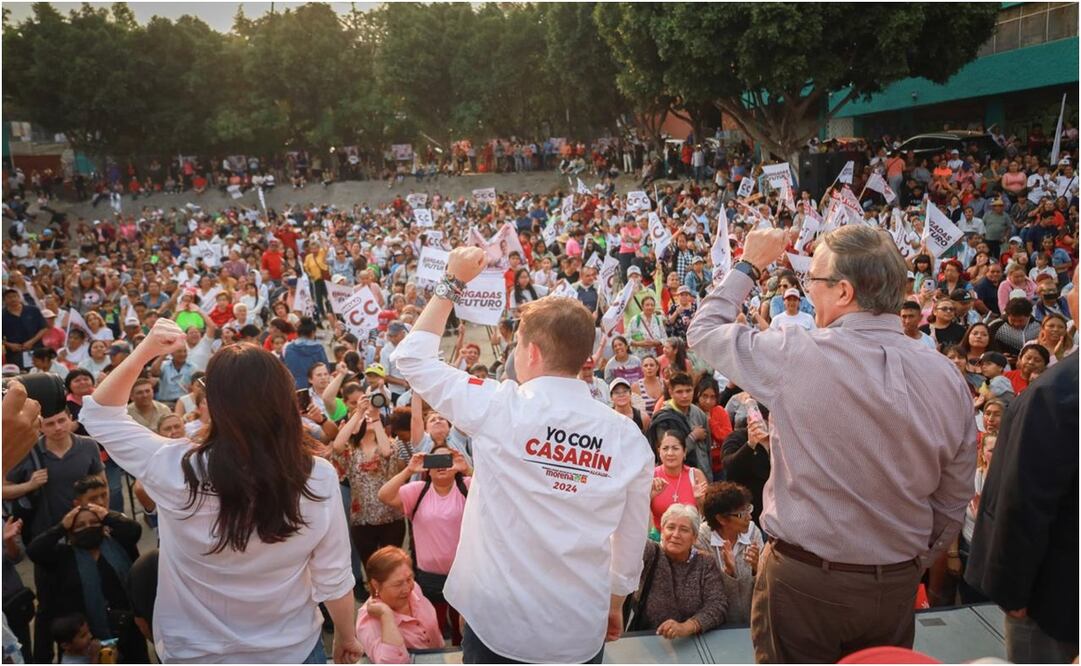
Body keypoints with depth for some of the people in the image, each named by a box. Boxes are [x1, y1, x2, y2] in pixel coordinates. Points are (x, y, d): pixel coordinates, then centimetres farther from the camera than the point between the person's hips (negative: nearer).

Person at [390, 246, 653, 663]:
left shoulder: (500, 409, -15)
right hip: (583, 630, 3)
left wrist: (453, 283, 5)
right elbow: (632, 539, 3)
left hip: (498, 623, -2)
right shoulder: (629, 437, -7)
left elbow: (412, 356, -2)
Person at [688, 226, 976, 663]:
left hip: (803, 581, -4)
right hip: (898, 587, 4)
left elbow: (704, 330, -2)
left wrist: (748, 266, 10)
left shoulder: (798, 356, -19)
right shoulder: (947, 378, -6)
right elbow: (953, 502, 3)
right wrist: (914, 566, 18)